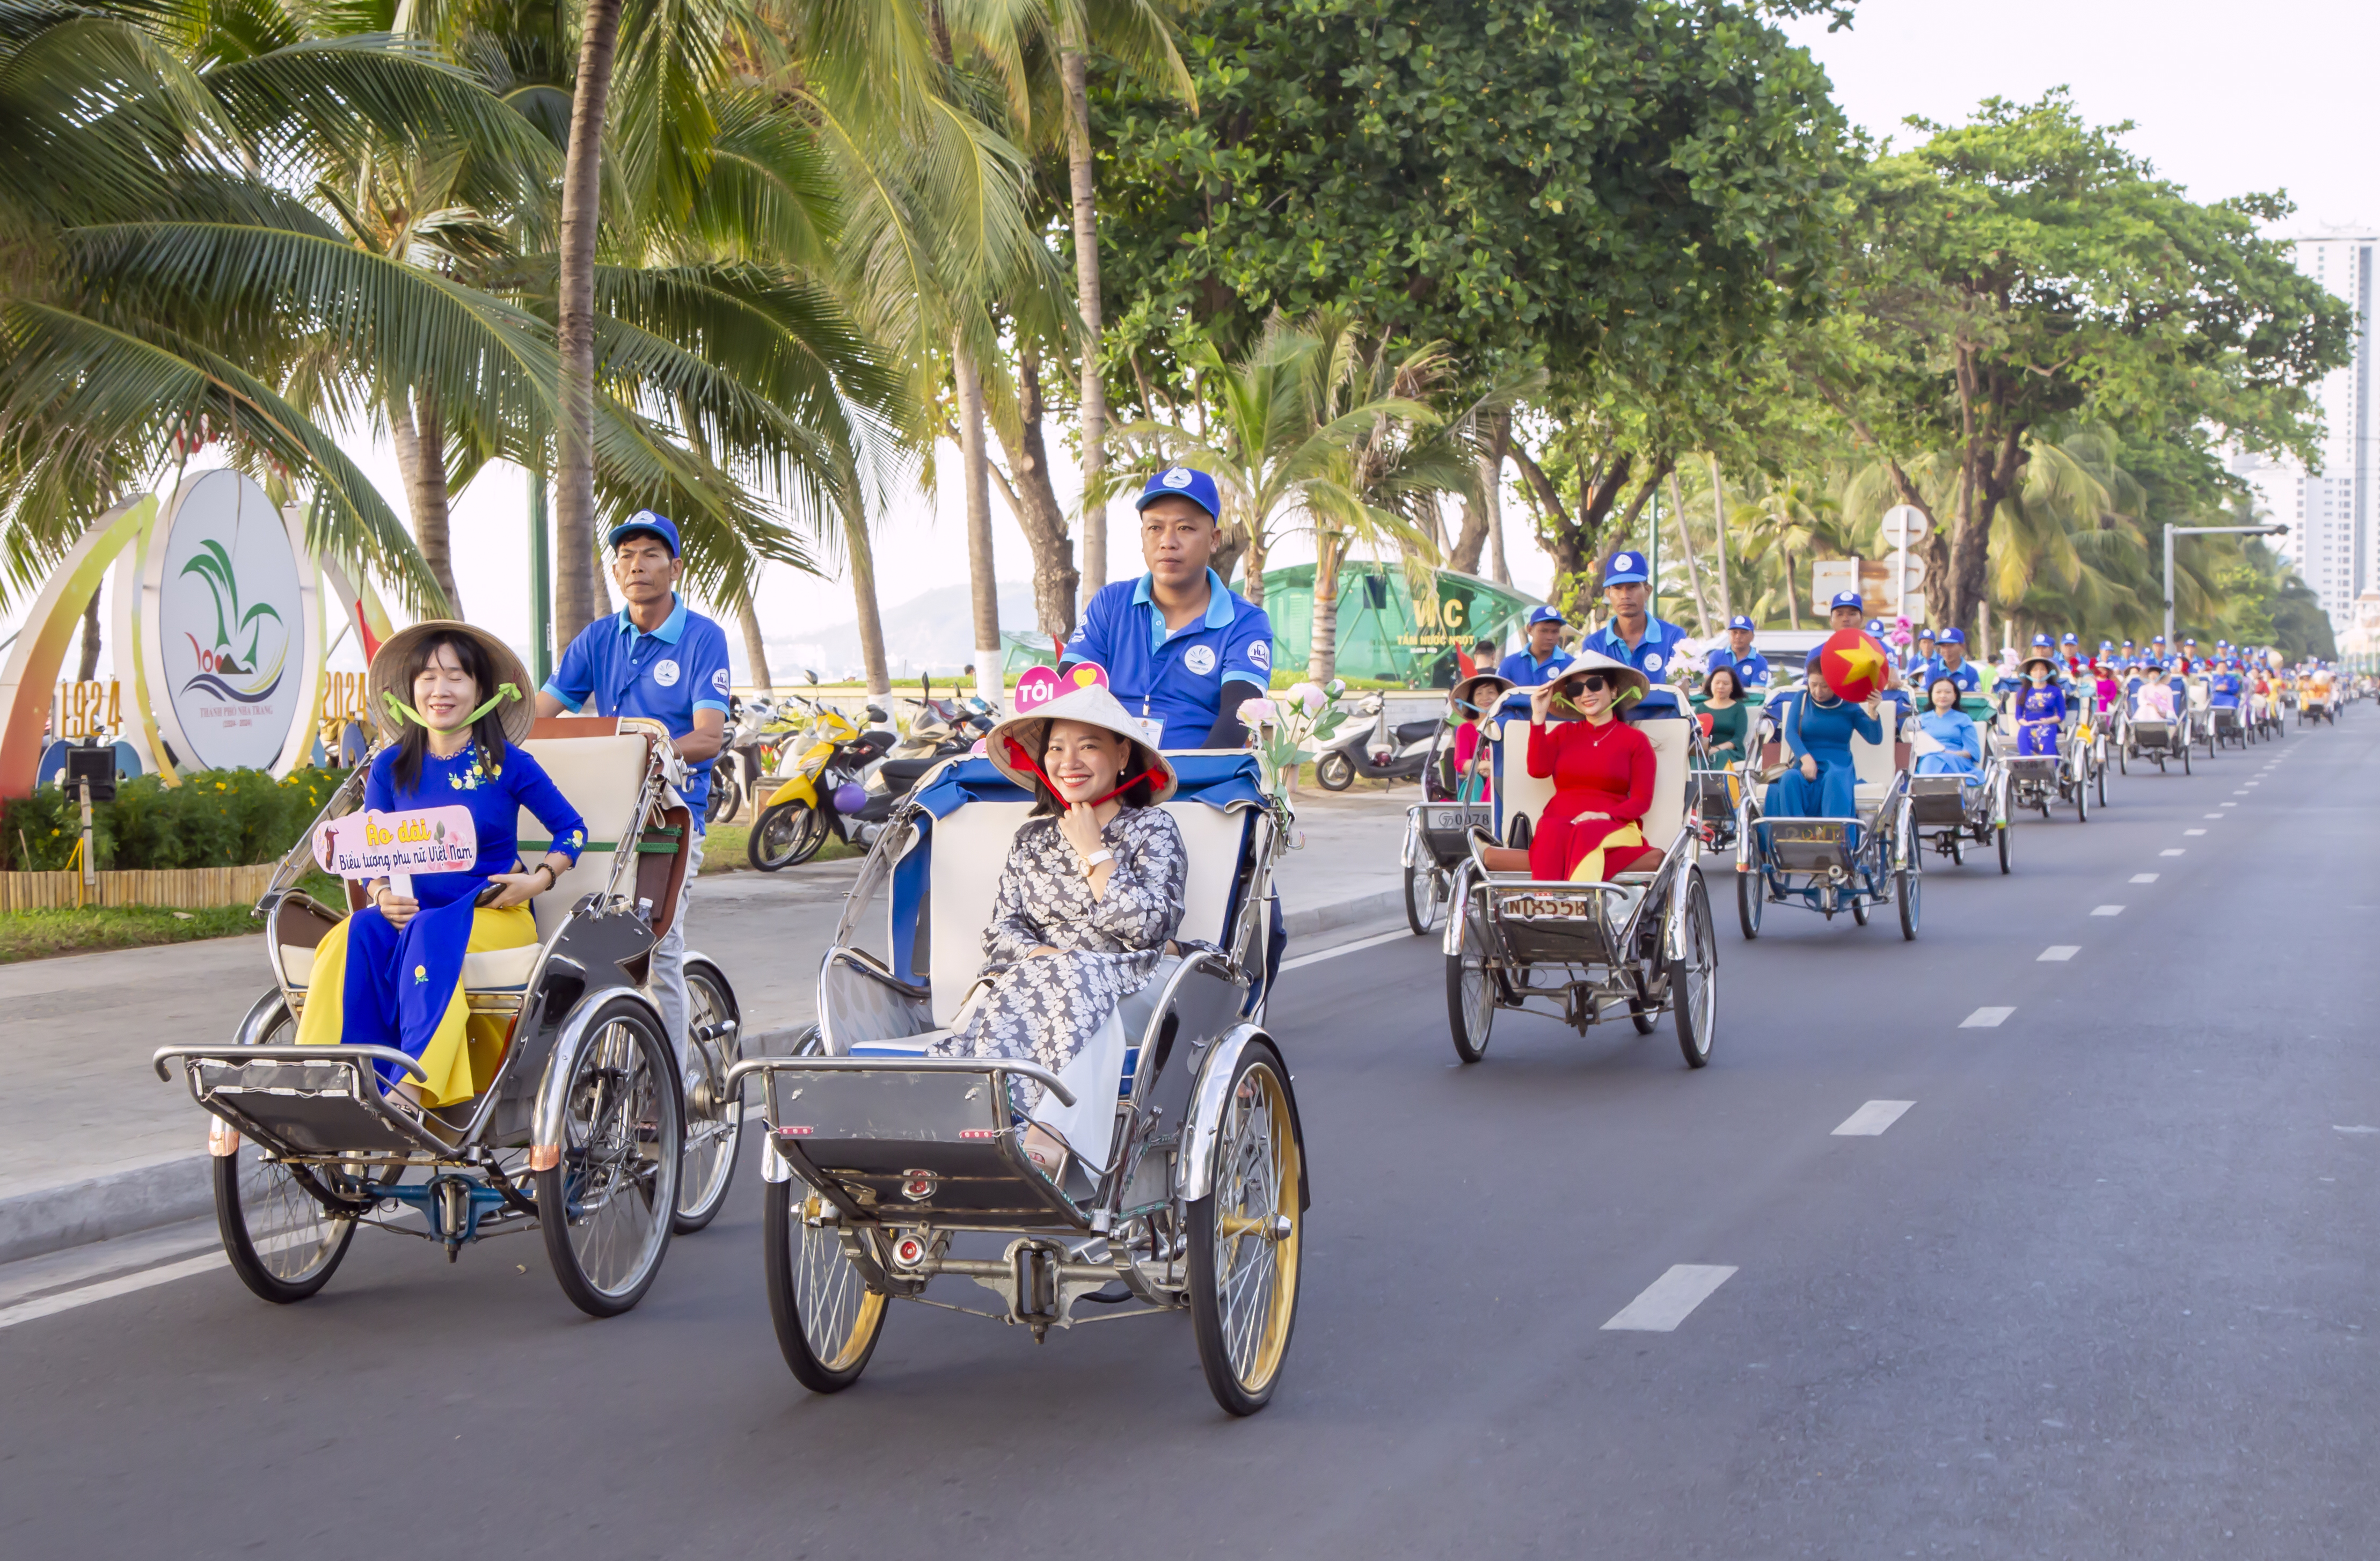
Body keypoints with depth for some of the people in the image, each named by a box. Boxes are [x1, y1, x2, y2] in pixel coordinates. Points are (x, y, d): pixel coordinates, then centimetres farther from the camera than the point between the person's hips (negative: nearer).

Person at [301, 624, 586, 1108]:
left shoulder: (506, 764, 2)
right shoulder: (390, 768, 10)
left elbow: (571, 829, 7)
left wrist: (540, 879, -11)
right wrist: (382, 895, -9)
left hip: (493, 911, -3)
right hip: (410, 910, 3)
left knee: (431, 933, -37)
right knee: (357, 936, -31)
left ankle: (409, 1087, -48)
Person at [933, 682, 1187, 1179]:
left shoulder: (1152, 829, 10)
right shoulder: (1031, 840, 22)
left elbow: (1148, 926, -5)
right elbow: (1001, 929, 13)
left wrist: (1093, 853, -1)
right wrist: (1041, 956, -10)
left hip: (1124, 991, -3)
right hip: (1031, 982, 3)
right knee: (998, 1008, -34)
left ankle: (1045, 1143, -53)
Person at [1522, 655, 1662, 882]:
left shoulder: (1635, 740, 10)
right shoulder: (1563, 733, 21)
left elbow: (1642, 801, 2)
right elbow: (1538, 769, 2)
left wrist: (1607, 815, -17)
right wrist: (1539, 717, 1)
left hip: (1614, 827, -2)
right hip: (1558, 822, 2)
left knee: (1586, 836, -37)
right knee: (1552, 837, -34)